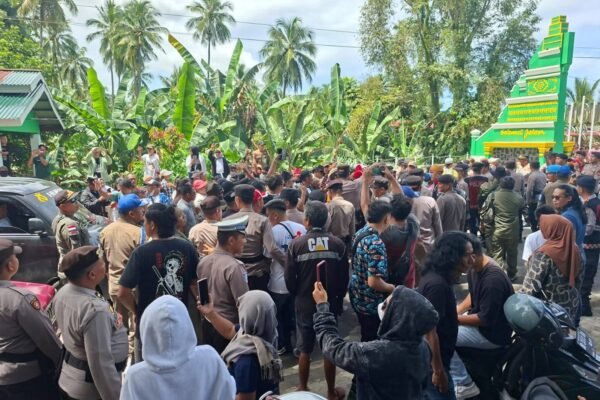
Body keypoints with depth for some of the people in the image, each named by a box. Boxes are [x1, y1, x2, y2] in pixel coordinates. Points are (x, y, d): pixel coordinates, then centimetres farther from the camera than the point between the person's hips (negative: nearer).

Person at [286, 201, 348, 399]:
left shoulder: (296, 244, -15)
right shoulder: (338, 244, -10)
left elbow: (289, 279, -8)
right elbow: (344, 278, -3)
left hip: (304, 304, -1)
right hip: (330, 303, 1)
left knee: (305, 350, 16)